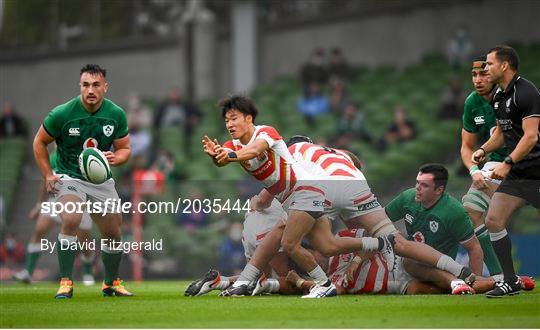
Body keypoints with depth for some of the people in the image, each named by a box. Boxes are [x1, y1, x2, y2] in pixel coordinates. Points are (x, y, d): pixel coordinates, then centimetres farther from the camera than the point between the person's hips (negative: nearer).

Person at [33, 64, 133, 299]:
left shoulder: (116, 114, -7)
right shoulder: (62, 114, -15)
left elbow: (124, 148, 5)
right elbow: (39, 142, -1)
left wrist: (115, 158, -18)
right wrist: (47, 175, -7)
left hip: (101, 180, 4)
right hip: (69, 177, -4)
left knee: (113, 234, 8)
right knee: (71, 220, -30)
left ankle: (111, 283, 32)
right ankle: (65, 282, -22)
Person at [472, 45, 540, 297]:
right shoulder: (498, 96, 12)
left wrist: (508, 163, -26)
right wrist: (484, 149, 7)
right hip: (516, 173, 9)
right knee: (493, 221, -2)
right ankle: (510, 281, 5)